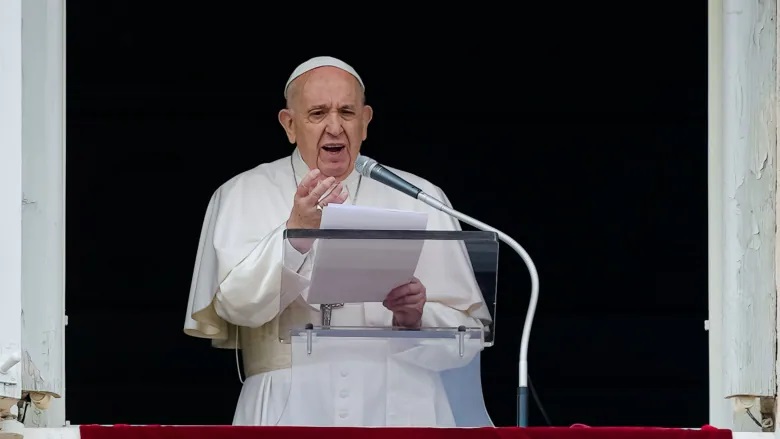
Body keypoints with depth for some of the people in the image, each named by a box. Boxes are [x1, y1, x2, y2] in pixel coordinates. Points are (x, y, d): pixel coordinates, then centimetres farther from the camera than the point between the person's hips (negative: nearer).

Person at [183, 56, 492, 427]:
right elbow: (239, 306, -5)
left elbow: (469, 326, 12)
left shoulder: (418, 199, 13)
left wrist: (418, 316, -7)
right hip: (290, 411, -1)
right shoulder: (244, 196, 10)